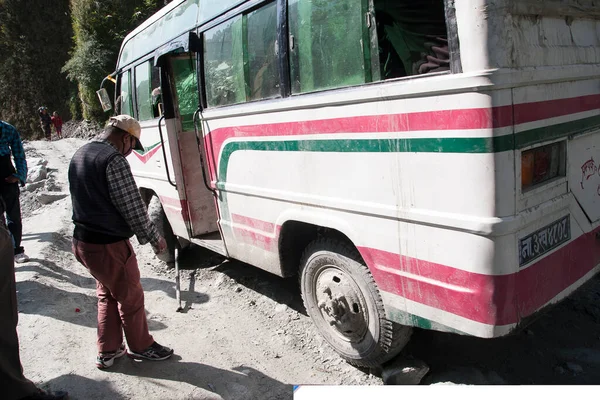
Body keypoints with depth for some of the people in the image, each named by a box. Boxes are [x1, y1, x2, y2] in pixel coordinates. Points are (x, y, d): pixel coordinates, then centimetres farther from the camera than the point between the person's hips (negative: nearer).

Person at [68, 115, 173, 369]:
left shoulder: (79, 155, 10)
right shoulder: (113, 160, -21)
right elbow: (133, 207, -20)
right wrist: (154, 238, -8)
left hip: (82, 241, 9)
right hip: (108, 245, -9)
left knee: (107, 295, 24)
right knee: (130, 297, 11)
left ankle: (107, 351, 34)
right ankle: (141, 347, 30)